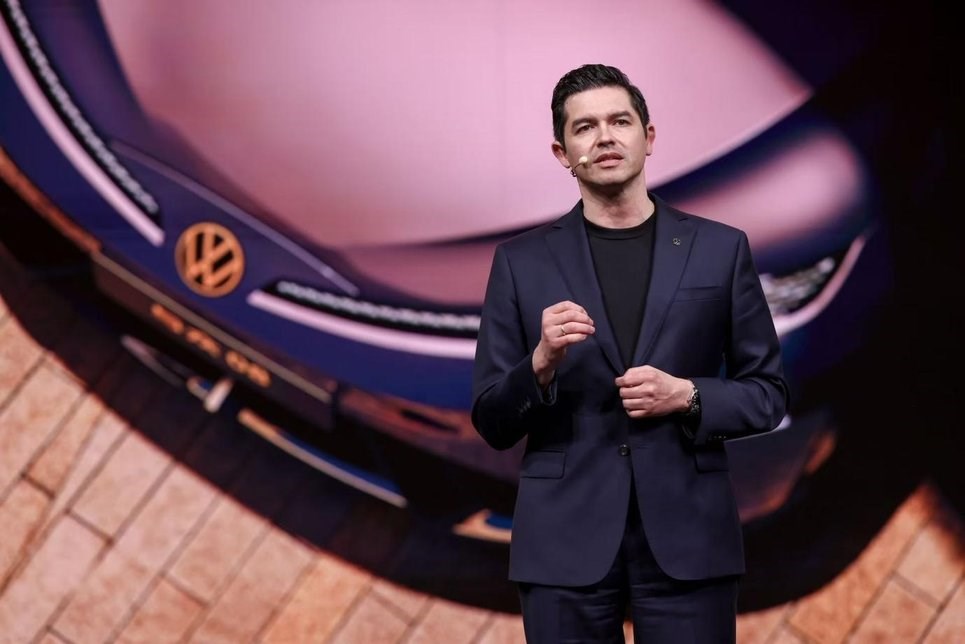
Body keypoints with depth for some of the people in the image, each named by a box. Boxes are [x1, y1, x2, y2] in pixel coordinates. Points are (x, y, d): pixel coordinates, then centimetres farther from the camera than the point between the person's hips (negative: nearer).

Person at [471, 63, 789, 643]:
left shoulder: (721, 250, 6)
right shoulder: (522, 262, 5)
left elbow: (768, 394, 9)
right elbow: (492, 423, 5)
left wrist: (686, 396, -10)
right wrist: (542, 364, -15)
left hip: (688, 537, 0)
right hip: (566, 541, 0)